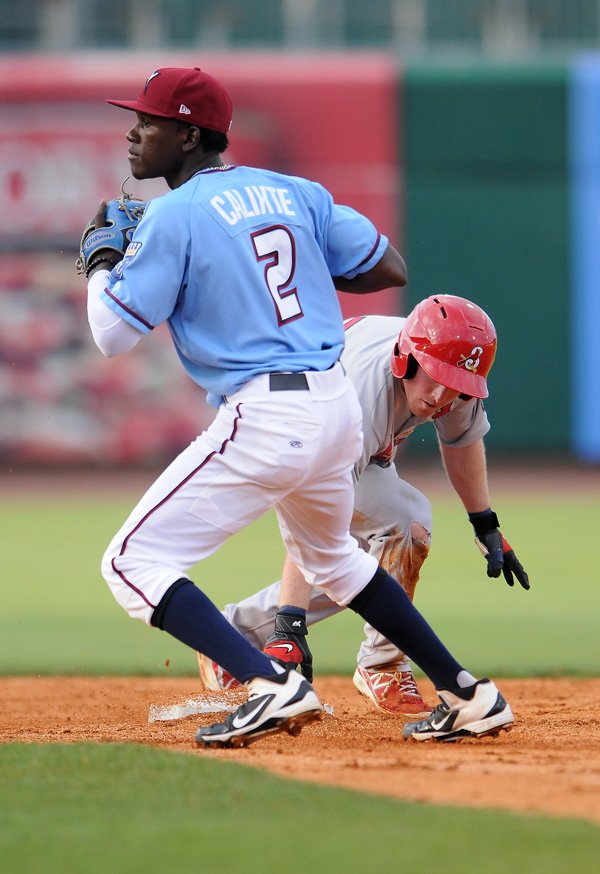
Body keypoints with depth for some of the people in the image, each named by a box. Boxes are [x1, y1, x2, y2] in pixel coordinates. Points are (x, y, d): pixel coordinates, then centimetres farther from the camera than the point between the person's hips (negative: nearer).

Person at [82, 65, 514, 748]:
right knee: (330, 557, 32)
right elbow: (387, 268, 12)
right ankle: (469, 695, 30)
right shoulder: (293, 192, 11)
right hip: (338, 407, 8)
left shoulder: (174, 216, -9)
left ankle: (271, 685, -22)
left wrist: (99, 259, 9)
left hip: (263, 420, -8)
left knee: (134, 563, -5)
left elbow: (113, 333, -9)